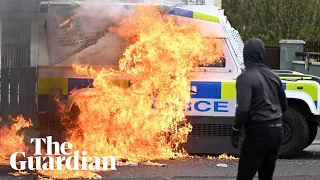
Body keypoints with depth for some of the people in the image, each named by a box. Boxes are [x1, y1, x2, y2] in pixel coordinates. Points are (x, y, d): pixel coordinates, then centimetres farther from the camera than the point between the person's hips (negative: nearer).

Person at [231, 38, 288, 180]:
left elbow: (243, 109, -21)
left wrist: (236, 130, -8)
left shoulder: (245, 77, -12)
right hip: (277, 131, 7)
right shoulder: (273, 75, 9)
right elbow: (284, 106, 16)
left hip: (258, 132, -7)